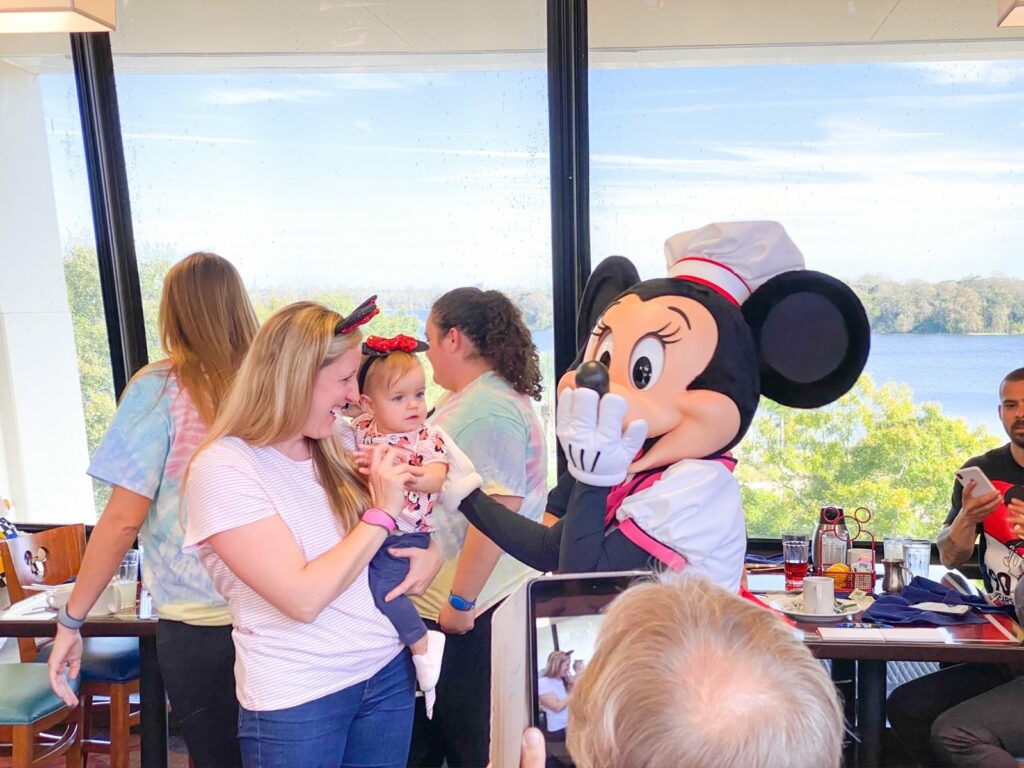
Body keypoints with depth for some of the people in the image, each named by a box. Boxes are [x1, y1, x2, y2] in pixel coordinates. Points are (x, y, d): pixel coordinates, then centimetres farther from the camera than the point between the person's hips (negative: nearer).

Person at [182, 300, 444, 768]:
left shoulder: (331, 453, 3)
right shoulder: (222, 468, -17)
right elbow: (303, 598, -24)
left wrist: (431, 551, -6)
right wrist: (382, 513, -18)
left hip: (388, 672, 6)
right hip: (297, 699, -6)